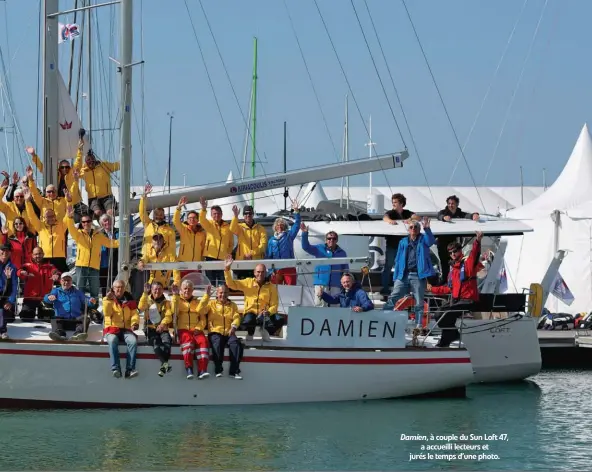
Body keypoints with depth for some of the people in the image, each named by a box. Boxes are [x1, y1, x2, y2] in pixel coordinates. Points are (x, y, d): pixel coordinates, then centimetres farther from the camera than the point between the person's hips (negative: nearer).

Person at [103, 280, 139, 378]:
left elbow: (134, 314, 4)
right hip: (111, 329, -2)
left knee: (133, 341, -30)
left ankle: (130, 369, -33)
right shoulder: (108, 299, 6)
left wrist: (135, 323, -17)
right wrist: (108, 300, -23)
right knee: (112, 341, -36)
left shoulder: (129, 300, 12)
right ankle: (115, 369, -42)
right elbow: (107, 313, -10)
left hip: (126, 329, 2)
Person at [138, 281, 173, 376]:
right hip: (150, 329, 0)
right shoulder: (148, 300, 13)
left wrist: (163, 324, -22)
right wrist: (145, 293, -19)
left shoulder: (166, 303, 14)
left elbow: (168, 316, -2)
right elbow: (141, 307, -10)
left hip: (162, 329, 0)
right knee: (155, 342, -33)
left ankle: (163, 366, -39)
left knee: (166, 340, -33)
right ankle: (165, 363, -47)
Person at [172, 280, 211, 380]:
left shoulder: (197, 302, 21)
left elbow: (203, 318, 10)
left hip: (196, 330, 2)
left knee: (203, 341, -29)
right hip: (183, 329, -2)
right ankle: (189, 369, -42)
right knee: (188, 341, -35)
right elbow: (175, 311, -8)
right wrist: (175, 295, -17)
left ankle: (202, 370, -38)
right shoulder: (178, 301, 15)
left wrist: (199, 328, -10)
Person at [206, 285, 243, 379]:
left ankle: (234, 371, -25)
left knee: (236, 343, -29)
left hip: (228, 332, 2)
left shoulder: (233, 305, 20)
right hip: (215, 332, -2)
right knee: (217, 343, -35)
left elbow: (236, 317, 5)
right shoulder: (211, 303, 15)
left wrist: (233, 327, -15)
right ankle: (218, 369, -23)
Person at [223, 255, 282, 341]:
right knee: (248, 320, -38)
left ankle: (266, 330, 5)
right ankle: (250, 333, 0)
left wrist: (268, 312, -21)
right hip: (251, 312, -1)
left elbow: (274, 305, 0)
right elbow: (231, 284, 2)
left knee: (280, 319, -27)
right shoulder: (248, 282, 6)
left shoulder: (271, 286, 4)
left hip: (264, 315, 1)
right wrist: (227, 270, -10)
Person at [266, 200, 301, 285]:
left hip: (289, 268, -2)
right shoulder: (271, 240, 13)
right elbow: (268, 255, 11)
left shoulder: (289, 236, 10)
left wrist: (296, 211, -12)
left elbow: (297, 224, -1)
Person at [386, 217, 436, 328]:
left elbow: (431, 241, -17)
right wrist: (396, 276, 4)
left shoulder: (423, 239, 8)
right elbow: (398, 260, 13)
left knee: (419, 302, 2)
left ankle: (419, 325, 5)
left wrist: (427, 229, -35)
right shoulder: (403, 242, 14)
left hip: (418, 275, -2)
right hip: (403, 275, 2)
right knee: (392, 298, -3)